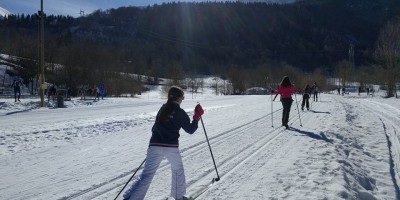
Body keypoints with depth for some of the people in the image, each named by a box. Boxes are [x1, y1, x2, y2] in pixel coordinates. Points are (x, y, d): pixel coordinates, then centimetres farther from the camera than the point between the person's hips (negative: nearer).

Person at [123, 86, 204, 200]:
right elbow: (190, 130, 4)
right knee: (178, 170, 23)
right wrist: (197, 117, 12)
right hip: (171, 147, -3)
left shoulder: (163, 109, 13)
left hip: (155, 146, 3)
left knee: (146, 175, 1)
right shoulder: (180, 113, -1)